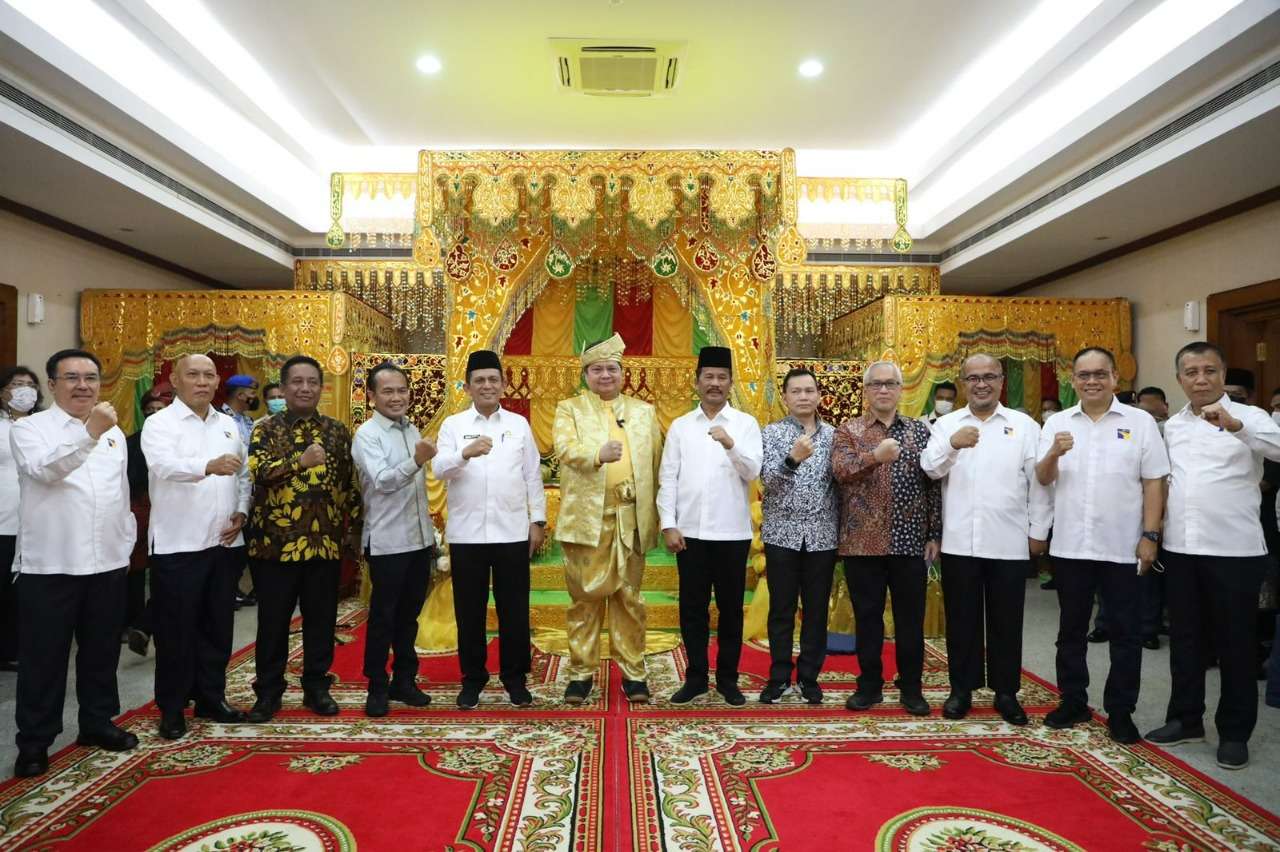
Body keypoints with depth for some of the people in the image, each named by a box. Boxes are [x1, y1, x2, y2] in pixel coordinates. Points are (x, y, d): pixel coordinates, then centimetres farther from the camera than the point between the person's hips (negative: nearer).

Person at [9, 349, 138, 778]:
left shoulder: (114, 432, 13)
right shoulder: (29, 428, -4)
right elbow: (44, 470, -24)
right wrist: (89, 433, -37)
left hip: (108, 562, 5)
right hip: (50, 564, -5)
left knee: (101, 650, 15)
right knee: (44, 657, 6)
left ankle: (97, 722, 31)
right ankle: (34, 742, 19)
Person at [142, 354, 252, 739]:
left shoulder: (228, 425, 11)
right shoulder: (159, 423, -7)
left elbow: (245, 475, 15)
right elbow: (164, 465, -26)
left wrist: (241, 512, -1)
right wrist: (209, 465, -45)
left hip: (224, 542, 5)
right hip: (178, 545, -5)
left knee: (217, 626, 13)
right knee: (177, 630, 4)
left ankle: (211, 697, 27)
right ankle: (172, 708, 18)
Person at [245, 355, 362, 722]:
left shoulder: (337, 432, 9)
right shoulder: (267, 430, 1)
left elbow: (351, 486, 10)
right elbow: (257, 470, -17)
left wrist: (352, 532, 7)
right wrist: (301, 461, -29)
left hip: (325, 542, 2)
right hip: (276, 541, -2)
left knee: (321, 619, 10)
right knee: (273, 621, 8)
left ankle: (316, 686, 24)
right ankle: (268, 691, 23)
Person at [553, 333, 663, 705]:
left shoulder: (644, 411, 13)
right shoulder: (569, 408, 7)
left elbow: (656, 463, 9)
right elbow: (566, 448, -12)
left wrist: (656, 514, 1)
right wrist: (599, 454, -32)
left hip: (631, 517, 2)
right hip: (587, 516, -1)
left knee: (628, 596, 8)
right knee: (585, 596, 5)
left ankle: (633, 672, 18)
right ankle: (581, 672, 17)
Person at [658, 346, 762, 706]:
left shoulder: (746, 423, 3)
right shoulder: (680, 426, 7)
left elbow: (752, 472, -7)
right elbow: (668, 478, 4)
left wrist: (730, 444, -24)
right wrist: (668, 525, -4)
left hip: (732, 532, -1)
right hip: (689, 531, 1)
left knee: (730, 608, 9)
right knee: (692, 607, 8)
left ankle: (728, 679, 22)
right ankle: (696, 677, 22)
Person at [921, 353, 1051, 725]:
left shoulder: (1025, 426, 4)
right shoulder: (946, 424, 6)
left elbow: (1038, 483, 4)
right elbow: (930, 468, -9)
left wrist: (1039, 531, 1)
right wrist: (952, 445, -27)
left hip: (1009, 543, 0)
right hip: (958, 542, 0)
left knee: (1006, 622, 10)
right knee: (961, 619, 10)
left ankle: (1006, 692, 24)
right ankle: (961, 689, 22)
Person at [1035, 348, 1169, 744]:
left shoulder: (1140, 422, 0)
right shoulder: (1057, 423, 5)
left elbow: (1153, 482, -2)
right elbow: (1043, 479, 2)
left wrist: (1150, 536, -7)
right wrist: (1053, 454, -18)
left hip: (1123, 546, -2)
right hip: (1070, 545, 2)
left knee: (1125, 633, 7)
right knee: (1071, 629, 12)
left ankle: (1120, 711, 20)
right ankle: (1073, 701, 26)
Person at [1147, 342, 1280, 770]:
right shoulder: (1172, 425, 10)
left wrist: (1234, 425, -38)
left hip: (1234, 550, -5)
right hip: (1179, 548, 5)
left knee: (1235, 643, 7)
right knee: (1184, 638, 14)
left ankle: (1234, 732, 20)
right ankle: (1185, 719, 27)